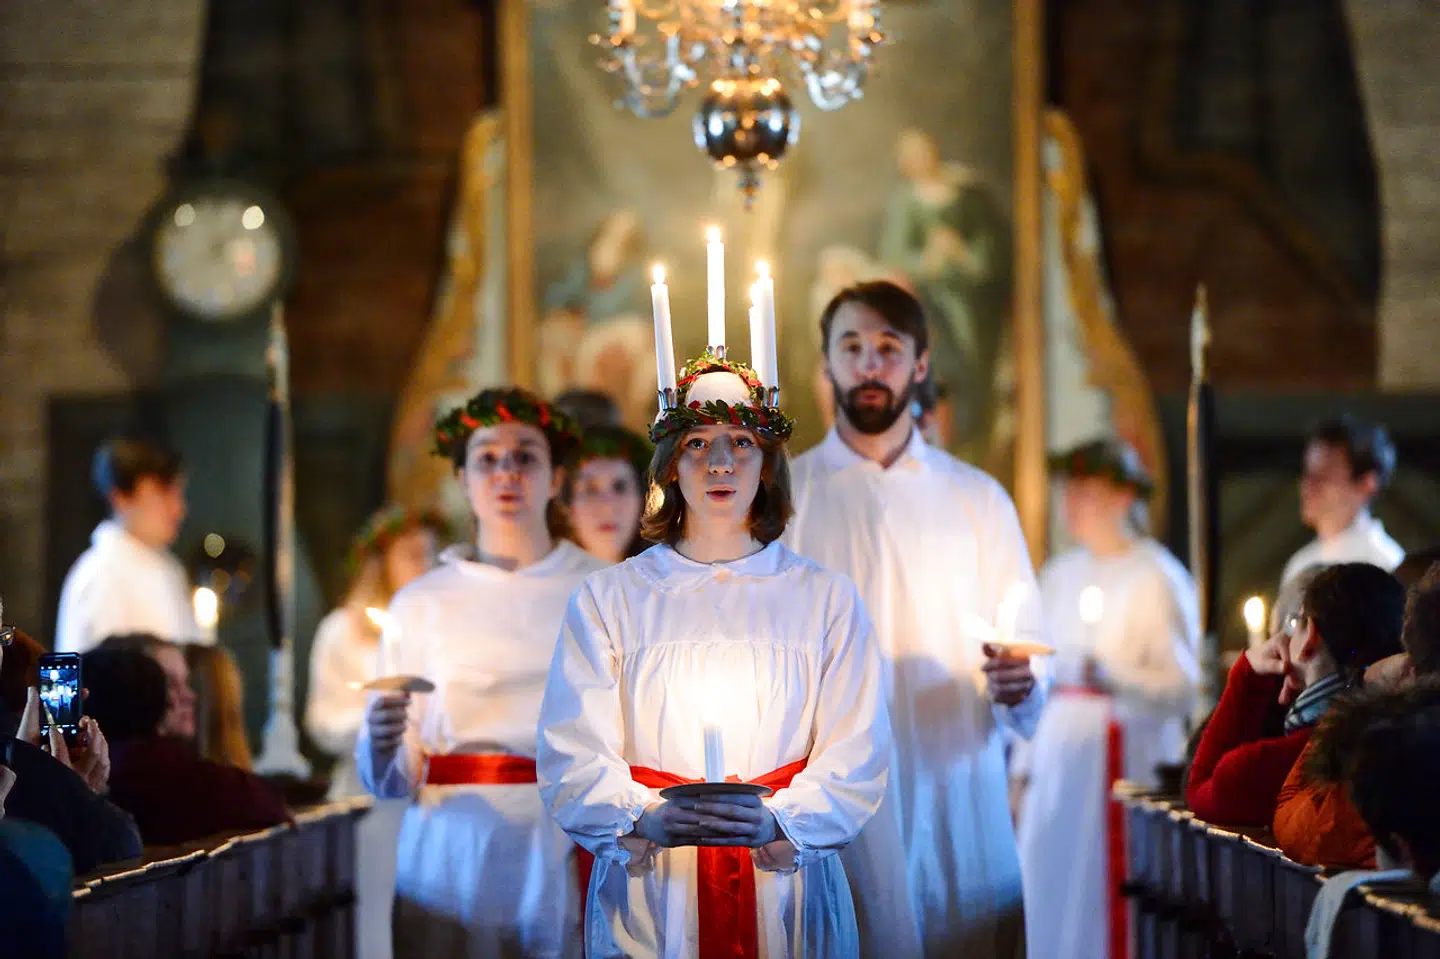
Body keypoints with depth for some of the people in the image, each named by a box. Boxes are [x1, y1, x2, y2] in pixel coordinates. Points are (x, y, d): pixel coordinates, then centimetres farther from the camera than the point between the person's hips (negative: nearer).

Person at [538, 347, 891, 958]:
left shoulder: (826, 599, 7)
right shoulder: (607, 599, 6)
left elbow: (855, 755, -2)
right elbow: (574, 755, -3)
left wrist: (777, 822, -21)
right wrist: (646, 821, -23)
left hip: (786, 895, 1)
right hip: (647, 899, 0)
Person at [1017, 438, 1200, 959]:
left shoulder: (1158, 578, -4)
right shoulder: (1059, 575, 15)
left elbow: (1183, 689, -9)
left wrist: (1113, 678, -25)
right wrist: (1024, 767, 14)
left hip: (1126, 759, -6)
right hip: (1057, 757, 6)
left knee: (1106, 900, -9)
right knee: (1049, 898, 3)